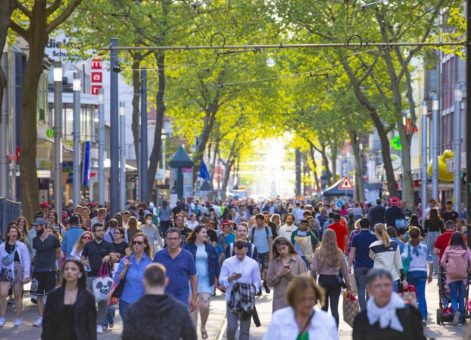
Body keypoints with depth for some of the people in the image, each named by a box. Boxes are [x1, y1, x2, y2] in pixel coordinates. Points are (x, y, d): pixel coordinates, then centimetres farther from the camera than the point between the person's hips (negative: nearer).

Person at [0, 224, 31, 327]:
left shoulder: (21, 246, -3)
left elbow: (26, 261, -2)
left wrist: (26, 275, -6)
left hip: (18, 272, -1)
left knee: (18, 296, 7)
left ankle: (18, 318, 18)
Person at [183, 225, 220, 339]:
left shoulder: (210, 248, 6)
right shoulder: (187, 247, -2)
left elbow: (216, 264, 8)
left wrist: (218, 279, 2)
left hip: (206, 281, 1)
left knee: (204, 306, -8)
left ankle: (203, 327, 18)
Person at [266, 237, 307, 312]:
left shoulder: (298, 260, -2)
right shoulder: (273, 262, 6)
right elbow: (269, 281, 4)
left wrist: (291, 275, -16)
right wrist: (279, 275, -12)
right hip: (279, 300, 2)